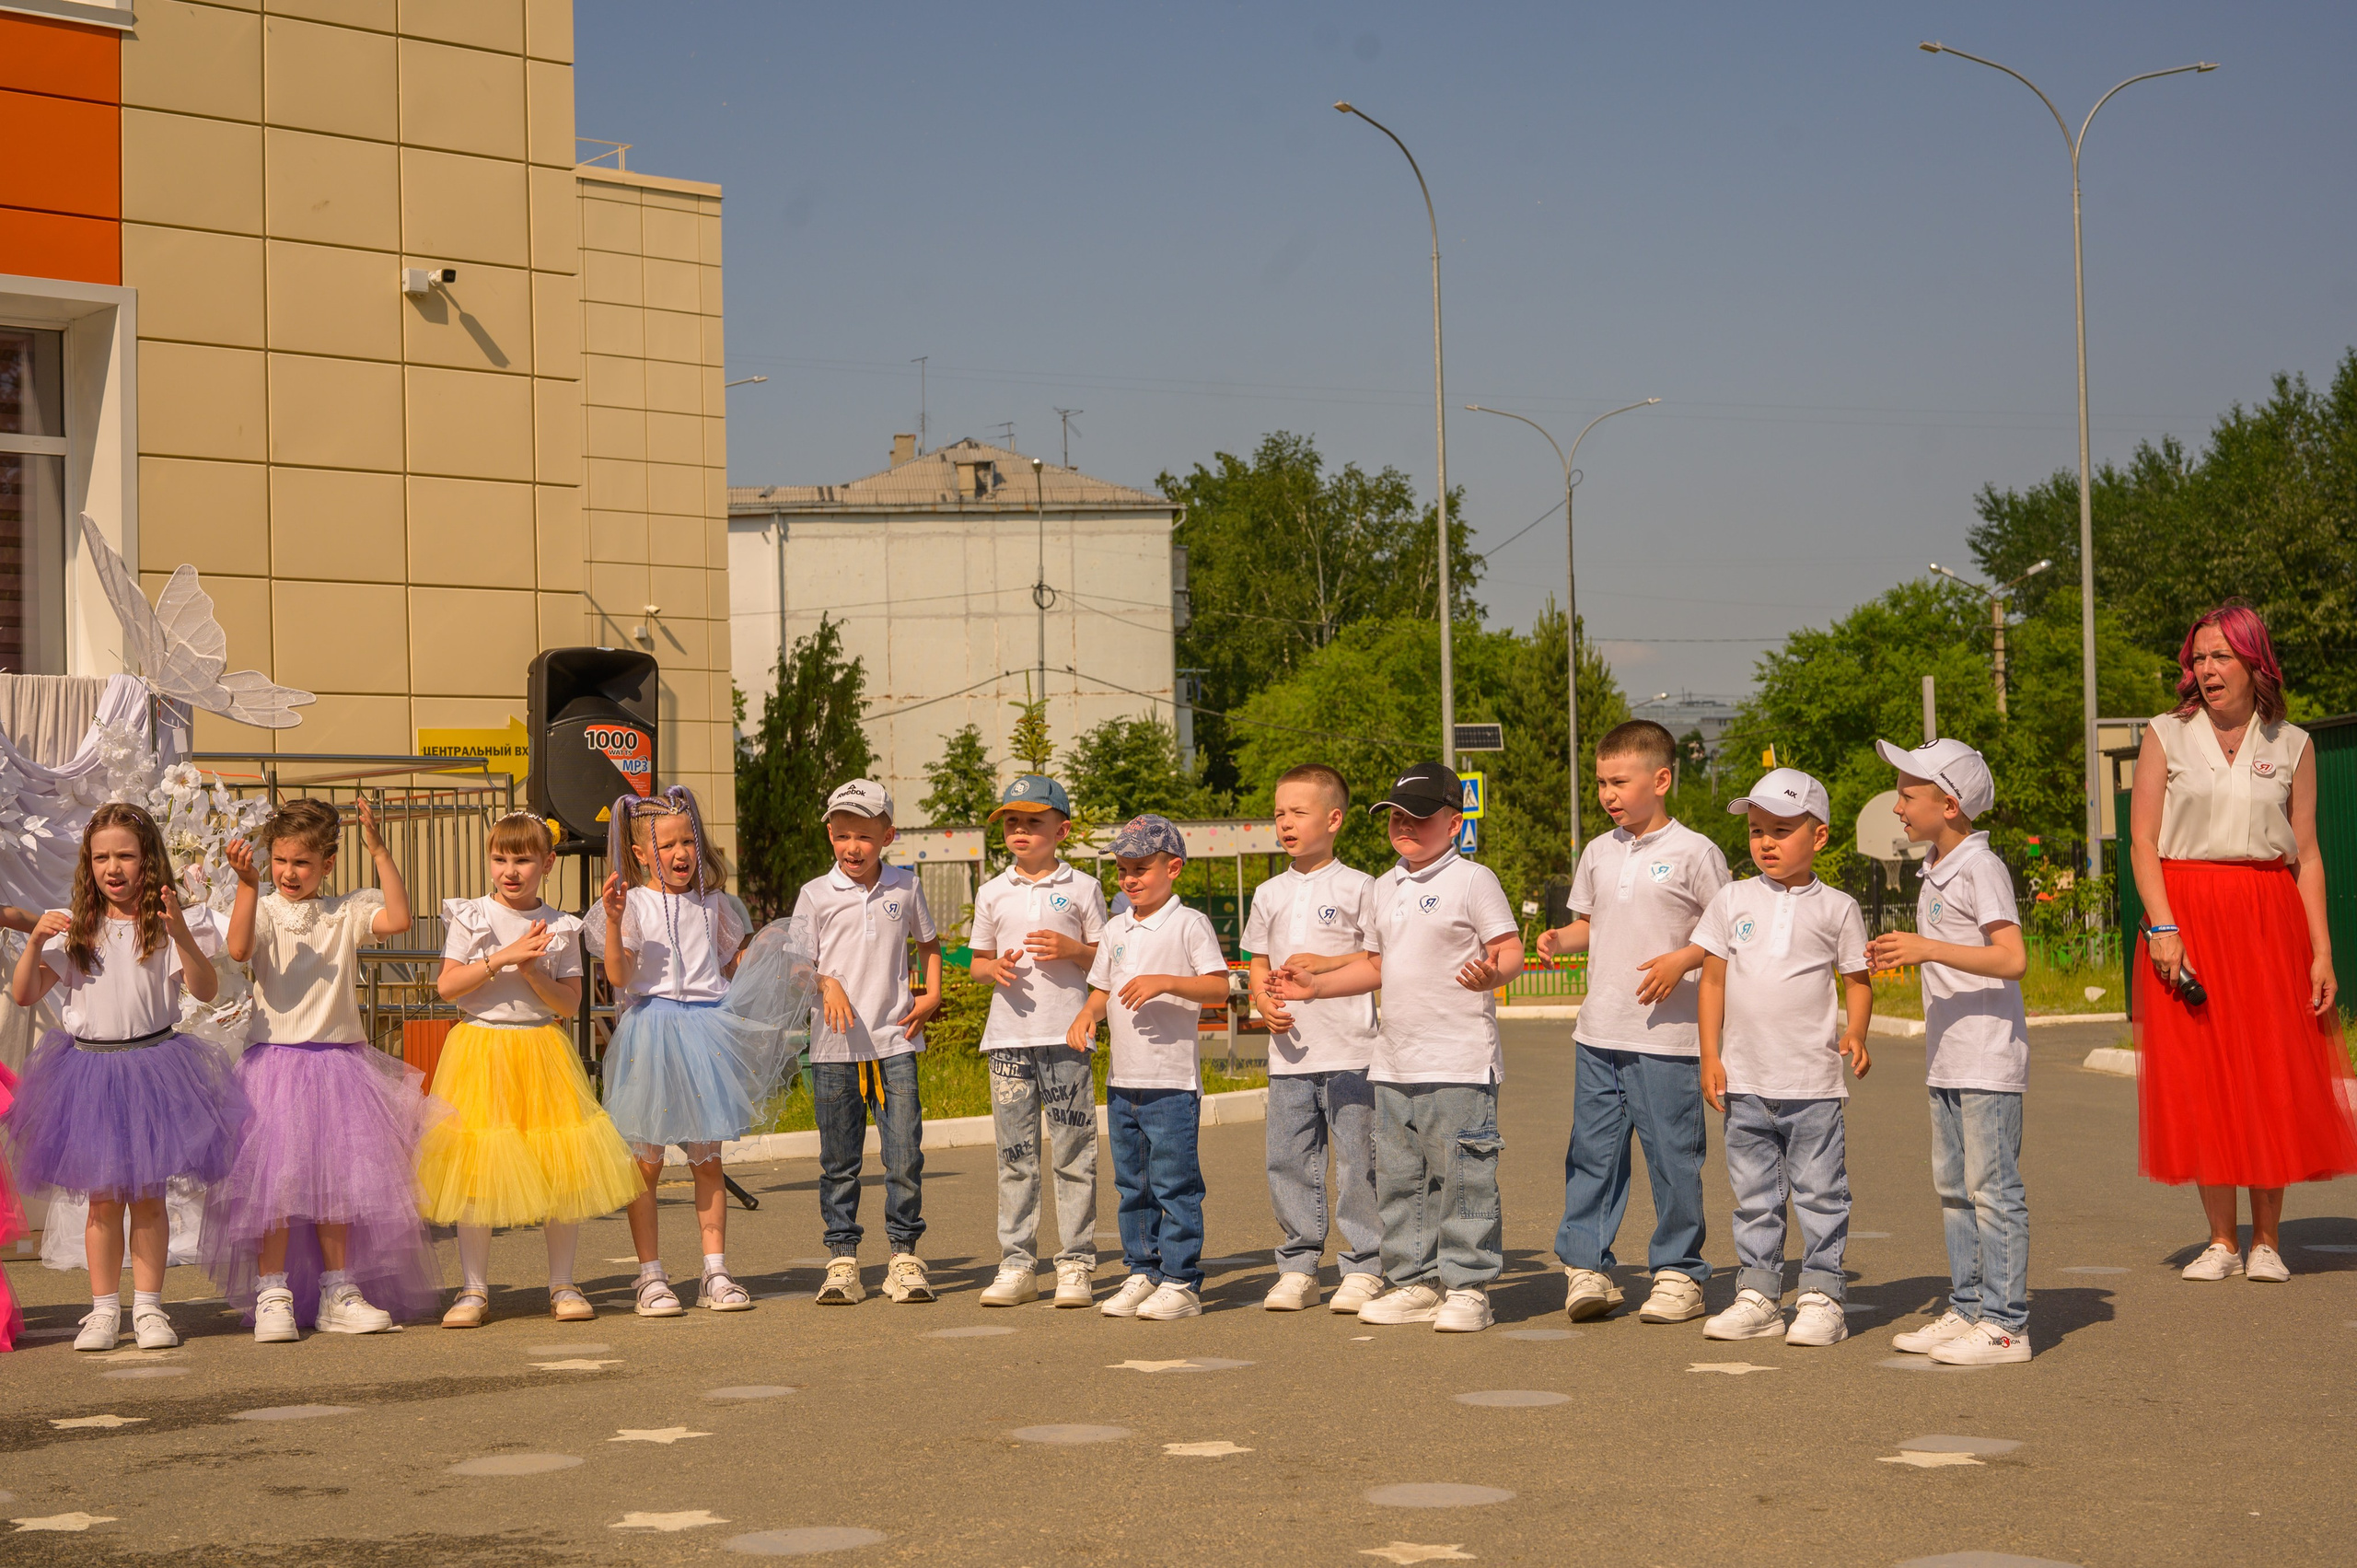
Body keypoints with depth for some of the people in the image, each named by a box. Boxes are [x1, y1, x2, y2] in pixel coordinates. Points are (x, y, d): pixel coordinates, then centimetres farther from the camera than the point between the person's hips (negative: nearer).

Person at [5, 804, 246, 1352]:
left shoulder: (163, 926, -2)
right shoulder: (76, 930, 4)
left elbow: (206, 989, -12)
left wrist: (181, 935, -25)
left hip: (151, 1066, -1)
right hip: (89, 1066, 1)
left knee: (147, 1195, 4)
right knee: (103, 1198, 4)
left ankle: (148, 1306, 12)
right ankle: (104, 1309, 11)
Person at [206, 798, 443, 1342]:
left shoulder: (347, 912, 5)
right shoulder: (264, 910, -1)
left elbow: (397, 919, -12)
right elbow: (239, 948, -21)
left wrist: (380, 853, -16)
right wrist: (249, 884, -30)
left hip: (340, 1062, 3)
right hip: (275, 1059, -3)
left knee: (337, 1178, 8)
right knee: (273, 1179, -6)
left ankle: (337, 1294, 18)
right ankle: (272, 1296, 2)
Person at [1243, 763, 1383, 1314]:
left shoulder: (1357, 887, -1)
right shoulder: (1269, 894, 13)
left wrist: (1326, 964, -15)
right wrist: (1264, 1002, -2)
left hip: (1350, 1052, -5)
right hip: (1289, 1049, 5)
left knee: (1357, 1161, -4)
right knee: (1288, 1161, 6)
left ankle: (1363, 1269, 4)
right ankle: (1297, 1268, 15)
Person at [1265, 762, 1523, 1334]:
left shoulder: (1472, 880, -5)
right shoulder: (1385, 888, 17)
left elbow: (1511, 948, -10)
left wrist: (1492, 971, -31)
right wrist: (1315, 985, 17)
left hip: (1459, 1065, -8)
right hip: (1393, 1065, 8)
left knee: (1462, 1178, -6)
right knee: (1398, 1179, 10)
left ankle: (1467, 1288, 1)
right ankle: (1415, 1283, 19)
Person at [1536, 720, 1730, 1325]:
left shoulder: (1693, 853, -5)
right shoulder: (1598, 853, 12)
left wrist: (1682, 960, -17)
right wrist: (1559, 939, 0)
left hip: (1666, 1035, -5)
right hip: (1598, 1033, 5)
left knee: (1672, 1157, 0)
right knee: (1592, 1151, 6)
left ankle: (1677, 1273, 10)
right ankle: (1586, 1265, 12)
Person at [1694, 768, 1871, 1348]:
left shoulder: (1836, 908, 1)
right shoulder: (1732, 901, 6)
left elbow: (1857, 979, 6)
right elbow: (1713, 979, 7)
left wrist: (1855, 1036, -12)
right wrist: (1711, 1057, 2)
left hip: (1812, 1081, -2)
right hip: (1744, 1079, 3)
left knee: (1819, 1192, 1)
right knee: (1753, 1193, 9)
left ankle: (1821, 1298, 8)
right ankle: (1757, 1295, 16)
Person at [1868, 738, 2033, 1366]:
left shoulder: (1982, 869, -14)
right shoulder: (1936, 872, 15)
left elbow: (2012, 958, -24)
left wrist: (1928, 948, -29)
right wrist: (1898, 953, 15)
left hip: (1989, 1060, -10)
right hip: (1947, 1059, 10)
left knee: (1993, 1190, -6)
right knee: (1954, 1189, 14)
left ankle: (2004, 1323, -3)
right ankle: (1967, 1309, 22)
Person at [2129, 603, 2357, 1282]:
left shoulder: (2291, 746, 7)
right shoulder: (2166, 736, 5)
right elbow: (2143, 842, 0)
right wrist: (2162, 927, -12)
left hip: (2269, 920, 1)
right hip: (2186, 916, 0)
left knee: (2274, 1077, -1)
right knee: (2198, 1078, -1)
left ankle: (2267, 1240, 8)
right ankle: (2221, 1240, 6)